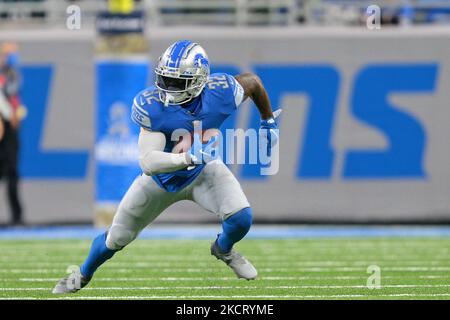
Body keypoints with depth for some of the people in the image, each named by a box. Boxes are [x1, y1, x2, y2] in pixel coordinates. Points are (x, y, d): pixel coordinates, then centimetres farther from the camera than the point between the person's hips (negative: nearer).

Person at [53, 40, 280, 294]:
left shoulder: (220, 93, -30)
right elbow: (148, 162, -39)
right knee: (117, 238, 11)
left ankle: (224, 249, 16)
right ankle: (83, 276, 44)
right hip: (161, 176, -1)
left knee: (241, 218, -22)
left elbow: (253, 81, -7)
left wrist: (269, 123, 3)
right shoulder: (151, 105, -35)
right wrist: (187, 158, -55)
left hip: (203, 170, 1)